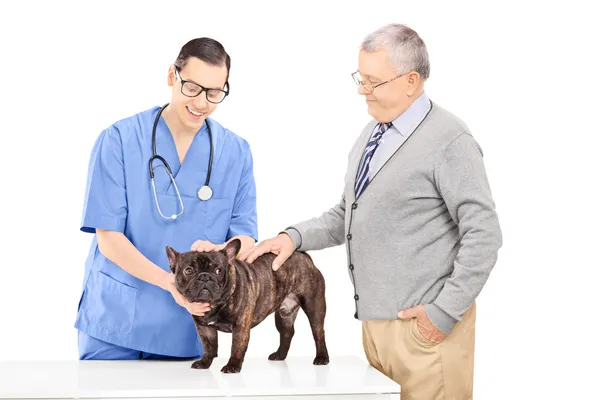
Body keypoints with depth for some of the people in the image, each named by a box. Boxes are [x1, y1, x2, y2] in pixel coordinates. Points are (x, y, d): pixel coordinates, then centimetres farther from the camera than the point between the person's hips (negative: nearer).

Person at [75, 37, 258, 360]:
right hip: (113, 323, -2)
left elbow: (245, 238, 0)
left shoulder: (236, 152, 1)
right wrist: (169, 282, -25)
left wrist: (219, 251, -24)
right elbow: (108, 236, -11)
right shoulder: (119, 140, -7)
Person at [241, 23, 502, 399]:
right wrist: (295, 236, 2)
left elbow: (484, 235, -15)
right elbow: (348, 214, 19)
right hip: (376, 322, 8)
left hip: (425, 326, -8)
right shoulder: (372, 133, 13)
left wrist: (445, 312, -16)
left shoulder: (449, 141, -13)